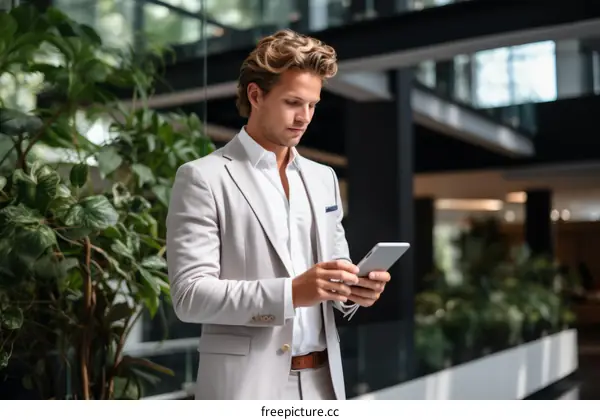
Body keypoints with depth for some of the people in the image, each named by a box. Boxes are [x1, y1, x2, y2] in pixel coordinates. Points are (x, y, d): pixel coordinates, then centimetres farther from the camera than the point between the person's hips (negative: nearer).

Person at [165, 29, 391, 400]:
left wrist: (354, 289, -6)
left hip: (322, 382, 5)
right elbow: (190, 294, -14)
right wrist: (290, 292, -24)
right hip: (247, 387, -5)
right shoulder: (203, 178, -7)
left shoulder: (323, 178, 12)